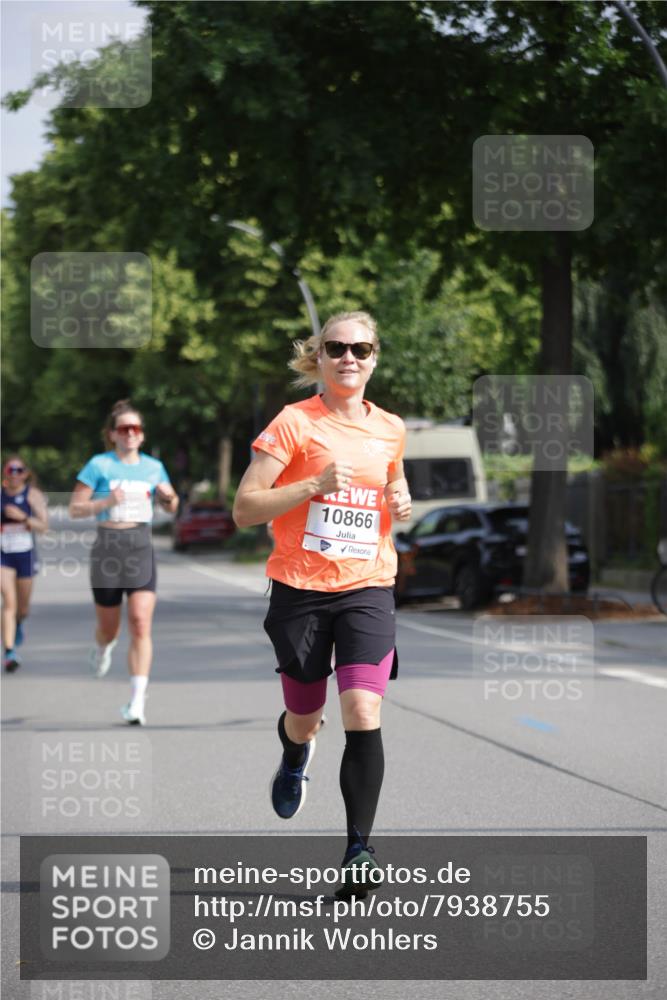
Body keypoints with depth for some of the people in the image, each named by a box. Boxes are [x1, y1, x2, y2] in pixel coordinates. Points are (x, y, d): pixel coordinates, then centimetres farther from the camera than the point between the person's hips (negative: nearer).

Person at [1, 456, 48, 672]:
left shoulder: (33, 495, -4)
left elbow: (43, 526, -11)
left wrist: (23, 517, -24)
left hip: (25, 554, 0)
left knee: (23, 607, 13)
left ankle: (18, 623, 51)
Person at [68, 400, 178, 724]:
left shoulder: (153, 467, 9)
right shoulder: (100, 465, -1)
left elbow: (170, 506, 22)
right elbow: (75, 508, -2)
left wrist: (170, 498, -1)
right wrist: (106, 502, -17)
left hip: (141, 550, 2)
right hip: (108, 548, -1)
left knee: (141, 625, -14)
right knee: (109, 627, 11)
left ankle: (137, 702, -15)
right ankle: (102, 648, 51)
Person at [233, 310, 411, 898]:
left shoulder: (391, 430, 7)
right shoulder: (295, 422, -6)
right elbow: (244, 508, -11)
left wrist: (401, 503, 4)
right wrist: (315, 485, -22)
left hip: (368, 589, 2)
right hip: (301, 589, -1)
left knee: (363, 713, -17)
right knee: (304, 716, 13)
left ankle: (359, 850, -14)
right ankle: (296, 755, 52)